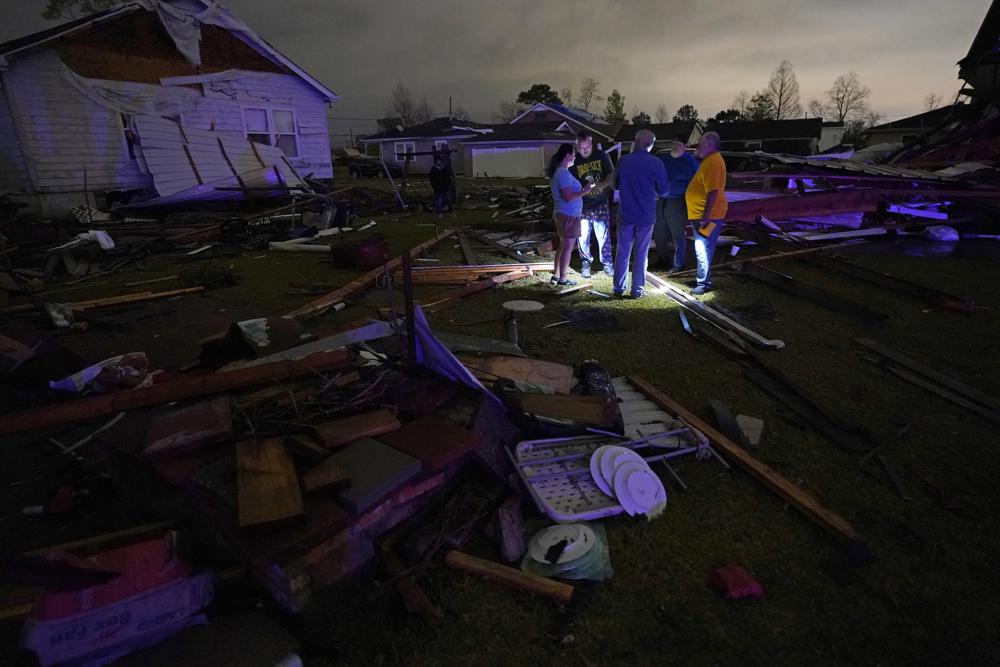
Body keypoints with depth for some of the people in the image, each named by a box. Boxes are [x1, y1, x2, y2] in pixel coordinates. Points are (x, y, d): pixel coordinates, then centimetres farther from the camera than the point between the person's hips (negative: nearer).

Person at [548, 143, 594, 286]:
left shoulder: (559, 171, 11)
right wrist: (585, 190, -17)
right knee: (568, 247, 0)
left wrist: (583, 189, 17)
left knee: (563, 245, 19)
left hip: (562, 214, 10)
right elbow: (568, 197, -26)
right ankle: (563, 279, 9)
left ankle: (556, 275, 26)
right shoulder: (563, 173, -20)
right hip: (569, 215, -10)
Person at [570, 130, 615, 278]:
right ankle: (586, 263, 27)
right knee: (583, 238, 7)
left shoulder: (601, 155, -3)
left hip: (601, 205, 1)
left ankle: (607, 263, 20)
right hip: (582, 207, 0)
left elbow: (611, 174, 0)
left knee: (604, 236, 4)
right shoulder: (574, 161, -7)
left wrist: (602, 184, -20)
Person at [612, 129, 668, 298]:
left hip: (626, 215, 1)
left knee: (622, 253, 11)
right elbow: (663, 190, -3)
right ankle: (637, 289, 14)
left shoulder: (624, 161, -5)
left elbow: (616, 184, 10)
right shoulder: (656, 163, -10)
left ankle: (619, 288, 16)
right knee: (641, 254, 9)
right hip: (646, 216, -1)